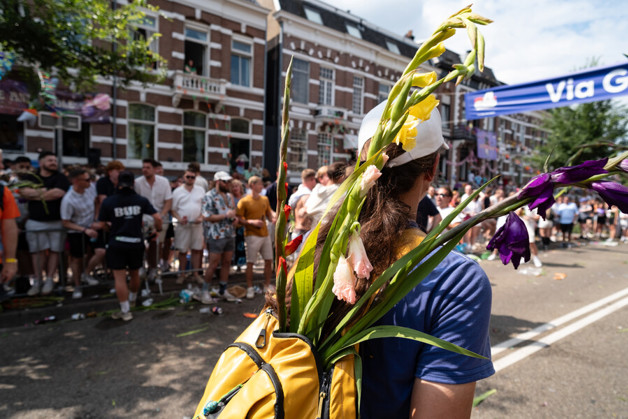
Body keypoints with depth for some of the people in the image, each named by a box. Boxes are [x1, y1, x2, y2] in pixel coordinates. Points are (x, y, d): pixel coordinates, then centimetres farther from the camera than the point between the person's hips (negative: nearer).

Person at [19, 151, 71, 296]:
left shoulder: (61, 178, 2)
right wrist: (44, 192, -11)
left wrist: (35, 195, -4)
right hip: (35, 222, 2)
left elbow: (58, 193, -15)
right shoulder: (30, 177, 9)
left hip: (57, 222, -1)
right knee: (37, 251, 4)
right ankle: (37, 281, 14)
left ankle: (49, 280, 11)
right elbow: (23, 192, -6)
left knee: (54, 251, 1)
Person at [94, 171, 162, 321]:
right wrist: (157, 229, 11)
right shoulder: (141, 200, -4)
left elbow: (101, 224, -1)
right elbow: (157, 218, -9)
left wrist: (92, 225, 22)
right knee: (135, 274, 21)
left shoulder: (108, 202, -6)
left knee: (120, 278, 4)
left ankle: (125, 311, 6)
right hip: (136, 243, 2)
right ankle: (132, 300, 43)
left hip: (116, 243, -2)